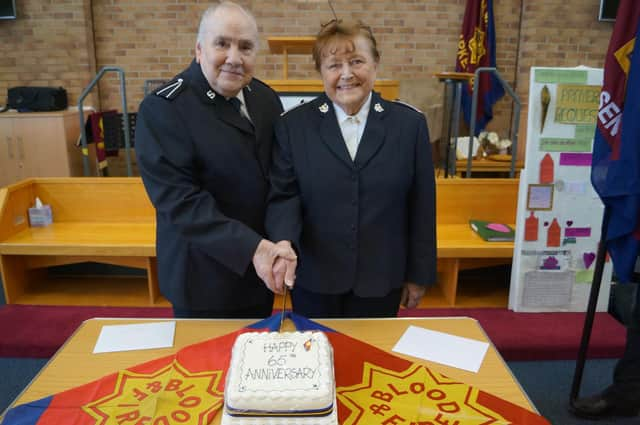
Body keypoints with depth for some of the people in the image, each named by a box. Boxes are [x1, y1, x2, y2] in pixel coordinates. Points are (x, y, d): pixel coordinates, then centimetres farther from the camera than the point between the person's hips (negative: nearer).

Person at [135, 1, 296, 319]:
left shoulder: (265, 98, 2)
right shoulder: (162, 109, -16)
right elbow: (179, 200, -23)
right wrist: (249, 247, -30)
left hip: (261, 269, 6)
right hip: (205, 280, -5)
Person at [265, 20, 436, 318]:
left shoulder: (410, 123, -3)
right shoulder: (293, 125, -3)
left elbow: (421, 206, 0)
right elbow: (283, 195, -6)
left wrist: (419, 274, 3)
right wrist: (284, 242, -26)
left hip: (381, 280, 1)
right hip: (314, 278, 0)